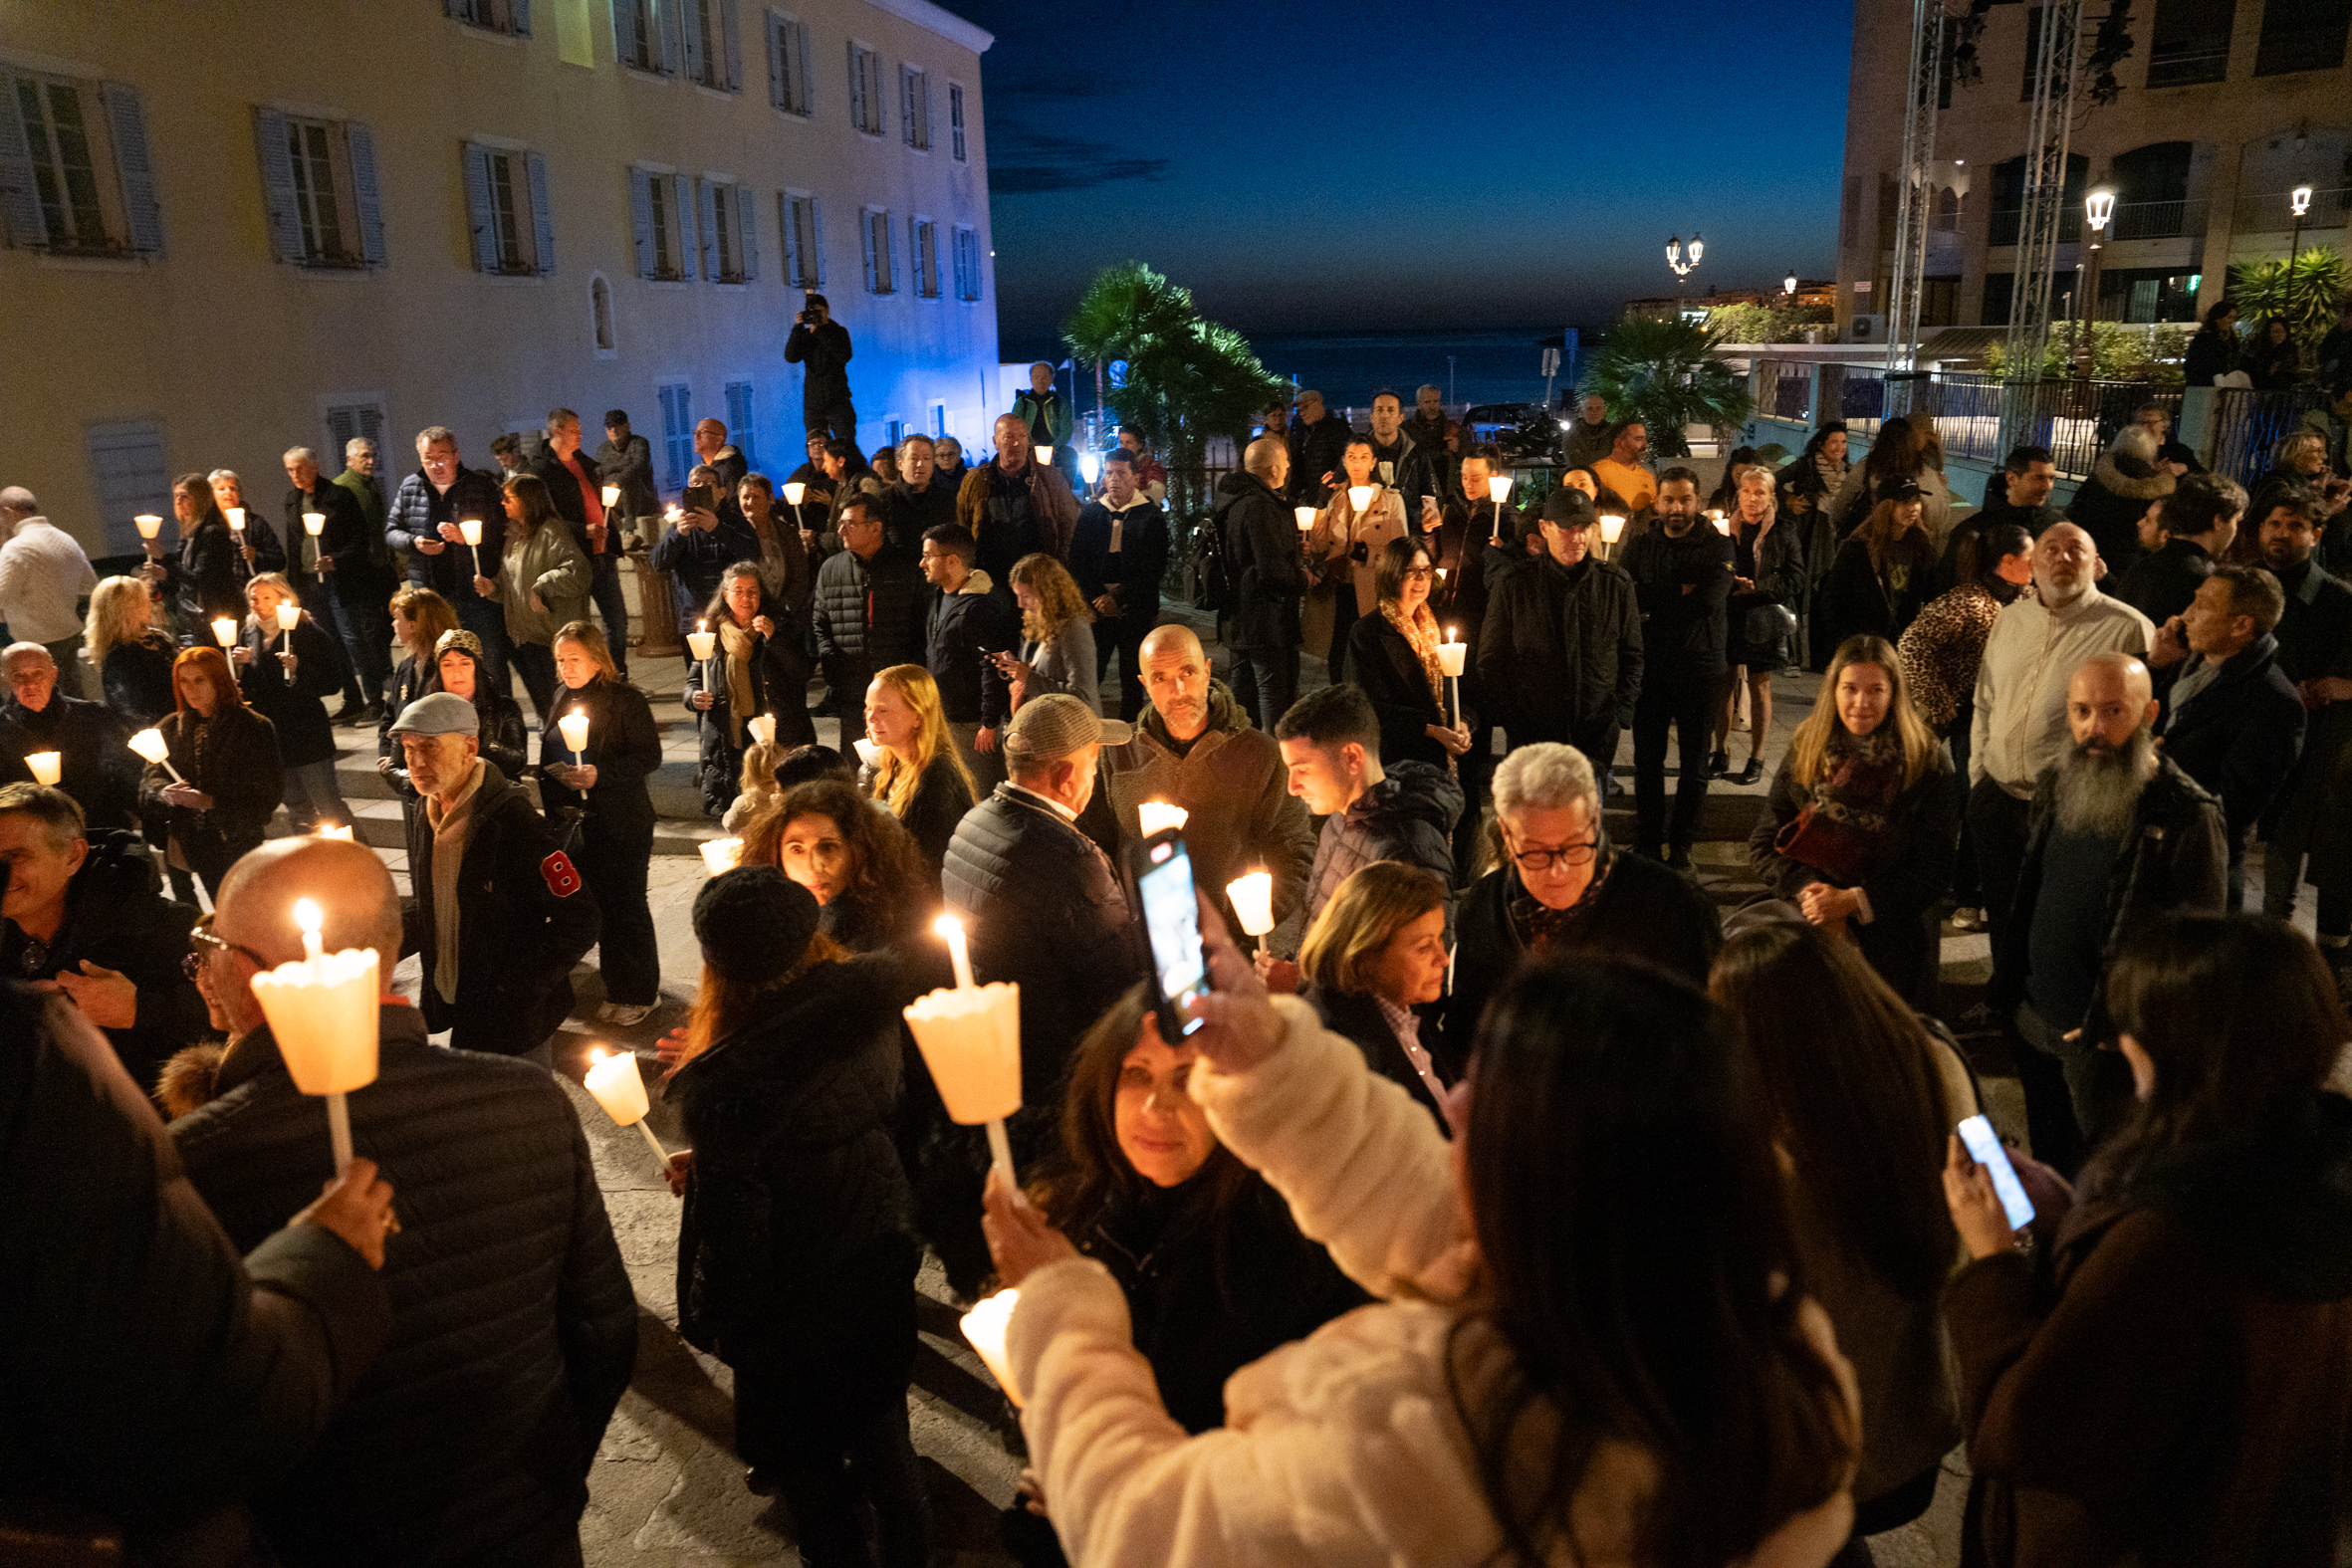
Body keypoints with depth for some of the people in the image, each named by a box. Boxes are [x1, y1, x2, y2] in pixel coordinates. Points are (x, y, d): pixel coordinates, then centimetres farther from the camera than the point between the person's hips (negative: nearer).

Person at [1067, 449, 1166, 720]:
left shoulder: (1151, 516, 1)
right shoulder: (1090, 513, 10)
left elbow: (1155, 568, -5)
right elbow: (1077, 561, 8)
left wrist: (1118, 597, -10)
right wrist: (1097, 597, -5)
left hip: (1136, 612, -2)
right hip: (1095, 610, 2)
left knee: (1132, 681, 2)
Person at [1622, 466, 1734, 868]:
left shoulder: (1717, 546, 2)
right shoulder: (1639, 547, 10)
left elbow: (1711, 598, -14)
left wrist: (1655, 601, -8)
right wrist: (1680, 593, -9)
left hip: (1699, 665, -2)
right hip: (1650, 665, 2)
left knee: (1694, 761, 5)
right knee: (1647, 758, 4)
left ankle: (1681, 843, 16)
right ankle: (1646, 841, 15)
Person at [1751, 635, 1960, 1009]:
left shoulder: (1928, 767, -6)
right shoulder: (1804, 753, 2)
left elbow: (1934, 871, -8)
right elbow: (1763, 846, 1)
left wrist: (1852, 901, -17)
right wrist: (1808, 890, -16)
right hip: (1809, 933, 2)